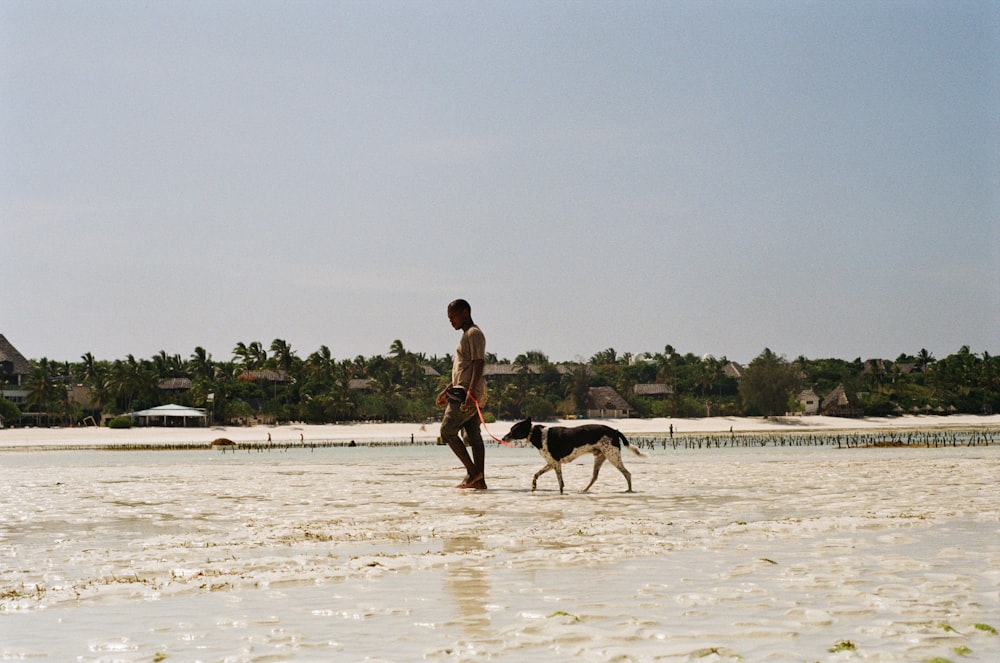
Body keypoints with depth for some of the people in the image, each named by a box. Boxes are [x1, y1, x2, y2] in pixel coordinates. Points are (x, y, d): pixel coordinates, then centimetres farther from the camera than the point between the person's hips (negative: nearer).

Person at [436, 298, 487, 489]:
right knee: (473, 436, 5)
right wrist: (447, 390, 27)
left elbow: (479, 363, -19)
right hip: (465, 393, 10)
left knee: (448, 431, -10)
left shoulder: (474, 334, -9)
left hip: (468, 394, -10)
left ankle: (473, 471, -10)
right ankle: (479, 479, 3)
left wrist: (470, 391, -28)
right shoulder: (467, 335, 22)